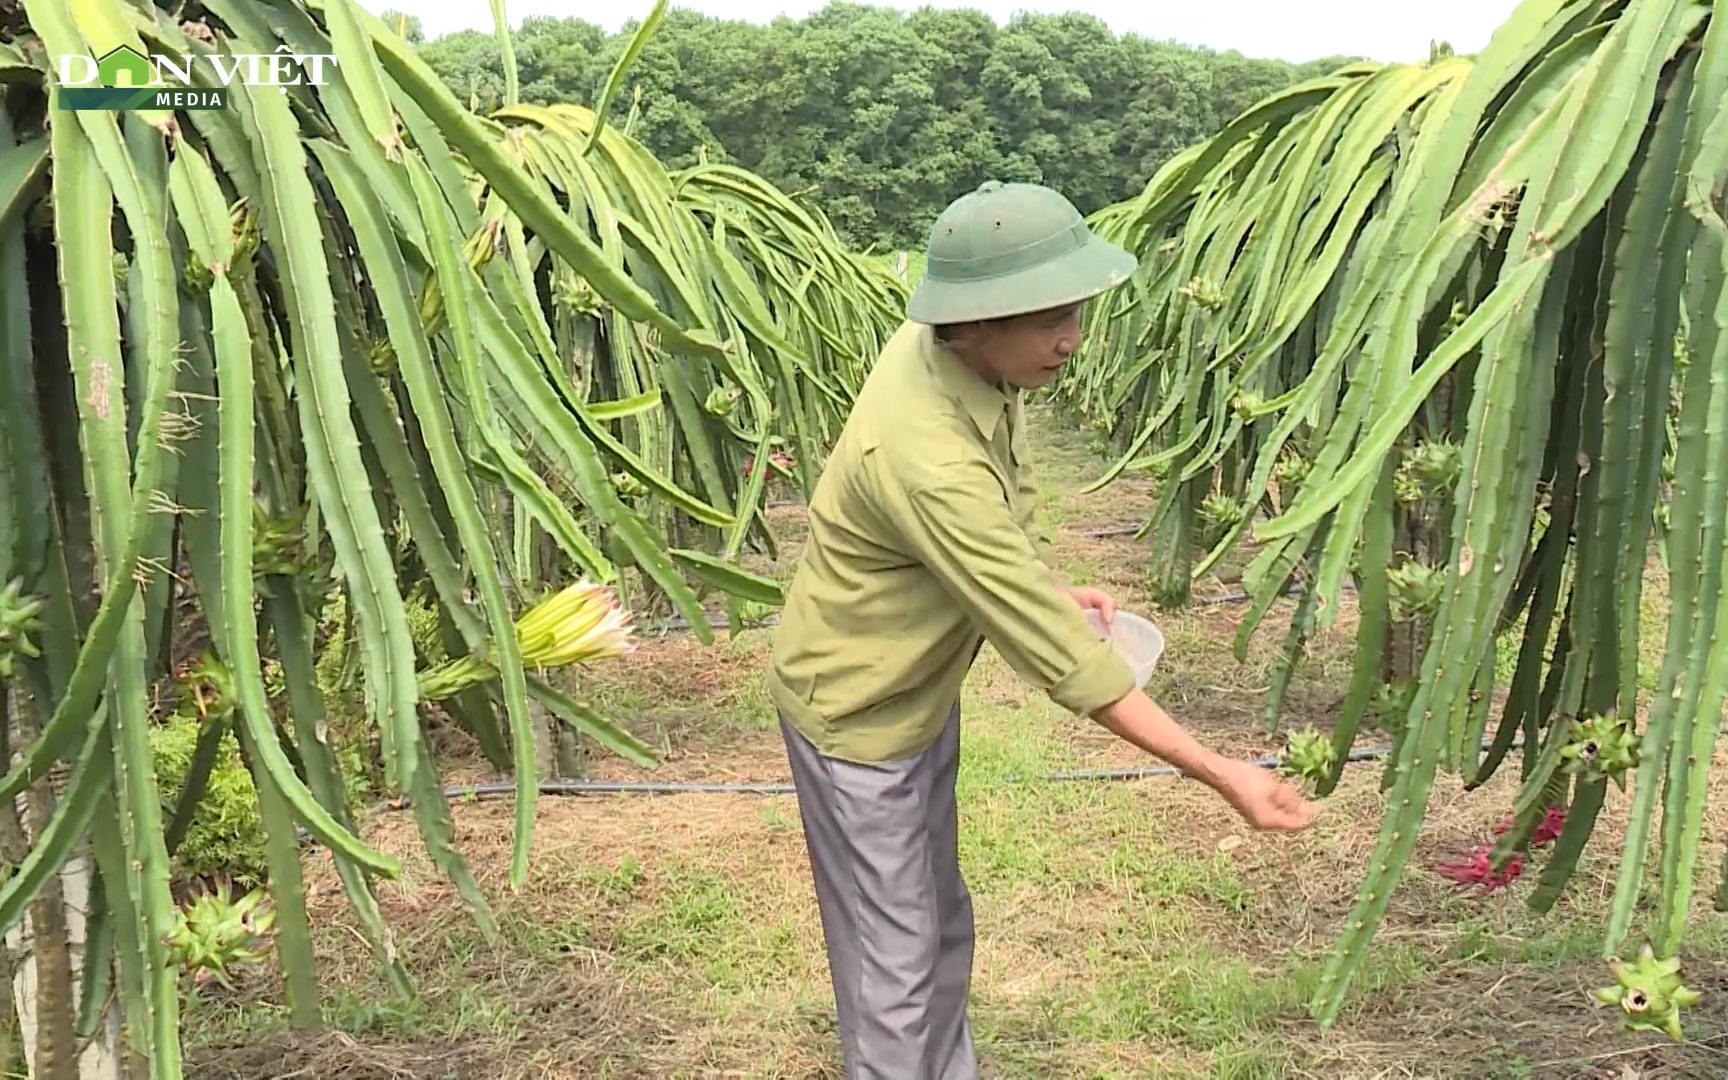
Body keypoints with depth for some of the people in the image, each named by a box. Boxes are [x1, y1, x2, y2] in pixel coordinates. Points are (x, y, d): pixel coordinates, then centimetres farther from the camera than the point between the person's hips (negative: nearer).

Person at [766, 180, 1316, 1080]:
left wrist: (1051, 586, -3)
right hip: (857, 712, -9)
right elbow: (1056, 653, -34)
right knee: (895, 965, 7)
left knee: (942, 926, 24)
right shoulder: (926, 459, -38)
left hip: (922, 689, 9)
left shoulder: (949, 350, -11)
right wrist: (1221, 775, -30)